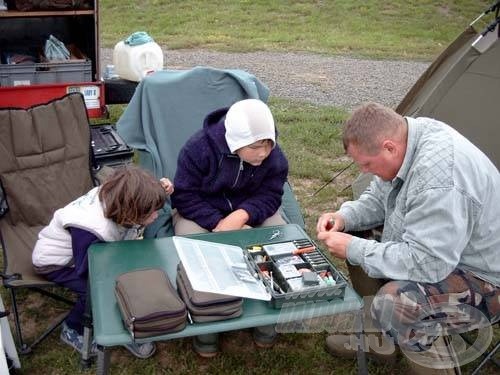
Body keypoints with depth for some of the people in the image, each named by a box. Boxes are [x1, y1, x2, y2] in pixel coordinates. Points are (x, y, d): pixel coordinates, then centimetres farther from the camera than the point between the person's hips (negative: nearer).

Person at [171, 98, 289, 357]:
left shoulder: (274, 157, -16)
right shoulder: (198, 148, -26)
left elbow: (269, 196, -13)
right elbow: (184, 196, -22)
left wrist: (240, 216, -34)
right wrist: (219, 223, -33)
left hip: (250, 210, 3)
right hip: (200, 211, -2)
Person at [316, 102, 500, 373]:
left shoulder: (439, 180, -35)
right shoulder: (411, 134, -7)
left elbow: (425, 263, -34)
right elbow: (379, 197, 8)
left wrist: (354, 250, -25)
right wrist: (344, 217, -8)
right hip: (438, 249, 10)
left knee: (391, 305, -32)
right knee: (360, 235, 10)